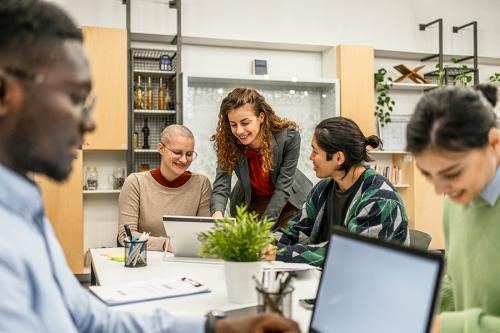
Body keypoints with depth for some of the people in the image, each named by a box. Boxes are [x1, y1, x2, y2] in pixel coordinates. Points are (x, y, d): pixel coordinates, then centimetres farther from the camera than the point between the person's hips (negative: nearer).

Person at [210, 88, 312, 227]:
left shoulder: (289, 136, -27)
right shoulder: (226, 142, -22)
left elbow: (282, 187, -24)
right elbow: (221, 188, -27)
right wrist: (217, 214, -48)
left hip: (288, 202, -1)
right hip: (248, 204, 1)